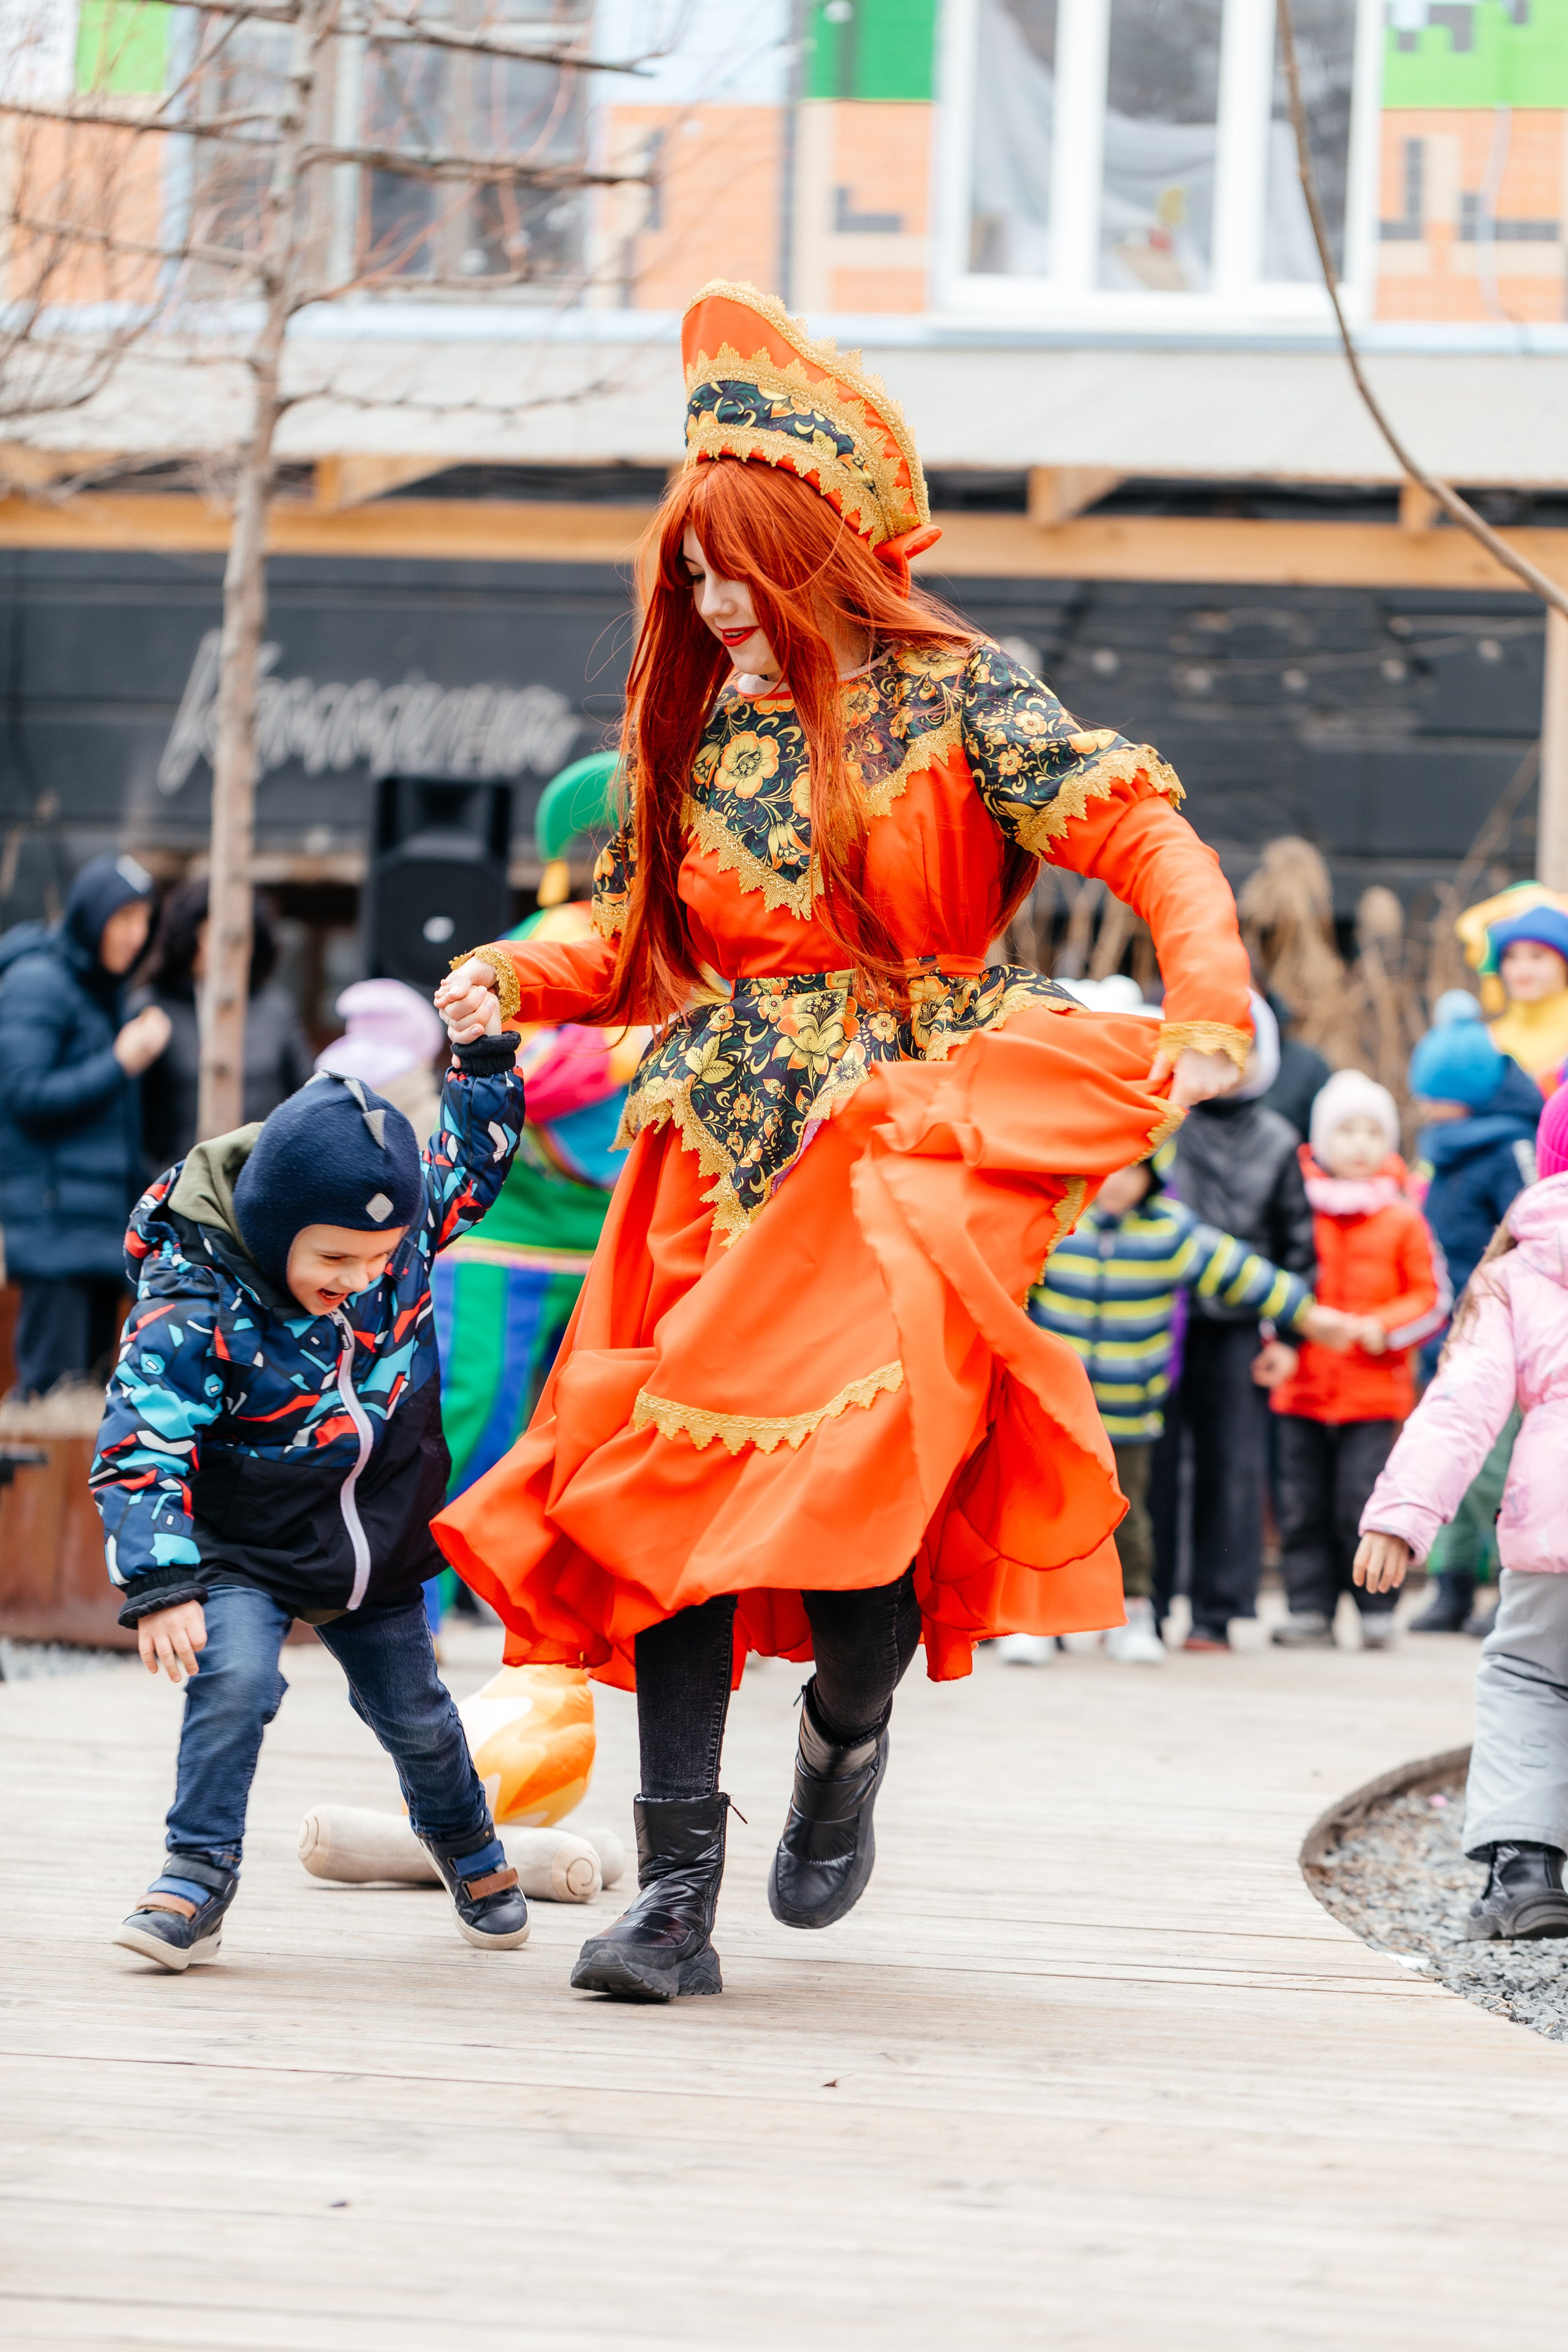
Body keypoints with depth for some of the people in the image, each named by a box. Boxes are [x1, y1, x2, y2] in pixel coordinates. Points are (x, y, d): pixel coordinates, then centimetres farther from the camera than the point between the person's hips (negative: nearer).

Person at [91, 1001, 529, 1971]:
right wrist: (160, 1584, -35)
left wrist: (488, 1053, -8)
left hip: (379, 1554, 4)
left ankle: (470, 1848, 44)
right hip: (245, 1555, -4)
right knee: (235, 1679, -28)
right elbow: (141, 1450, -29)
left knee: (415, 1715, 17)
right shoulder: (194, 1315, -30)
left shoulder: (406, 1230, -15)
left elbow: (473, 1159, 5)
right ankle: (200, 1874, -16)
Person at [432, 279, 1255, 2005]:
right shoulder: (688, 727, 13)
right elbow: (630, 947, 18)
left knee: (858, 1462, -20)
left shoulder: (951, 697, -1)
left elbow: (1146, 839, -7)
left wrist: (1207, 1012, -22)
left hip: (916, 1138, -4)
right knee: (679, 1478, -7)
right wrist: (514, 976, -2)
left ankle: (851, 1731, 13)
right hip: (729, 1149, 4)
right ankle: (677, 1891, -6)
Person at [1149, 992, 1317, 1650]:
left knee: (1232, 1468, 2)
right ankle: (1144, 1605, 7)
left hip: (1237, 1330, 2)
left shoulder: (1277, 1143, 10)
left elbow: (1297, 1244, 14)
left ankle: (1218, 1611, 8)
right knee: (1153, 1466, 0)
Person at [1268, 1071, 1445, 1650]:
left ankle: (1376, 1608, 7)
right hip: (1301, 1385, 2)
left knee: (1364, 1504, -5)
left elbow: (1432, 1297, 6)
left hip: (1375, 1390, -2)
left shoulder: (1402, 1220, 3)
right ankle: (1310, 1609, 9)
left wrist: (1386, 1328, -10)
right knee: (1302, 1504, 3)